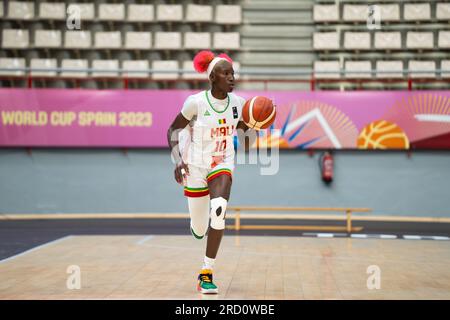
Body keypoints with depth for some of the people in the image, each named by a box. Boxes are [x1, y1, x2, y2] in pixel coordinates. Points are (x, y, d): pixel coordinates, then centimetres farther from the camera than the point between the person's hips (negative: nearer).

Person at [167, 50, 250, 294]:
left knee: (219, 210, -29)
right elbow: (173, 130, -4)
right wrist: (178, 161, -16)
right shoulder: (196, 102, -15)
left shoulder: (238, 102, -5)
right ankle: (197, 223, 49)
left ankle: (206, 273, -19)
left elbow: (241, 127, 13)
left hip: (222, 165, 2)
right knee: (199, 231, 6)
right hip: (195, 167, -2)